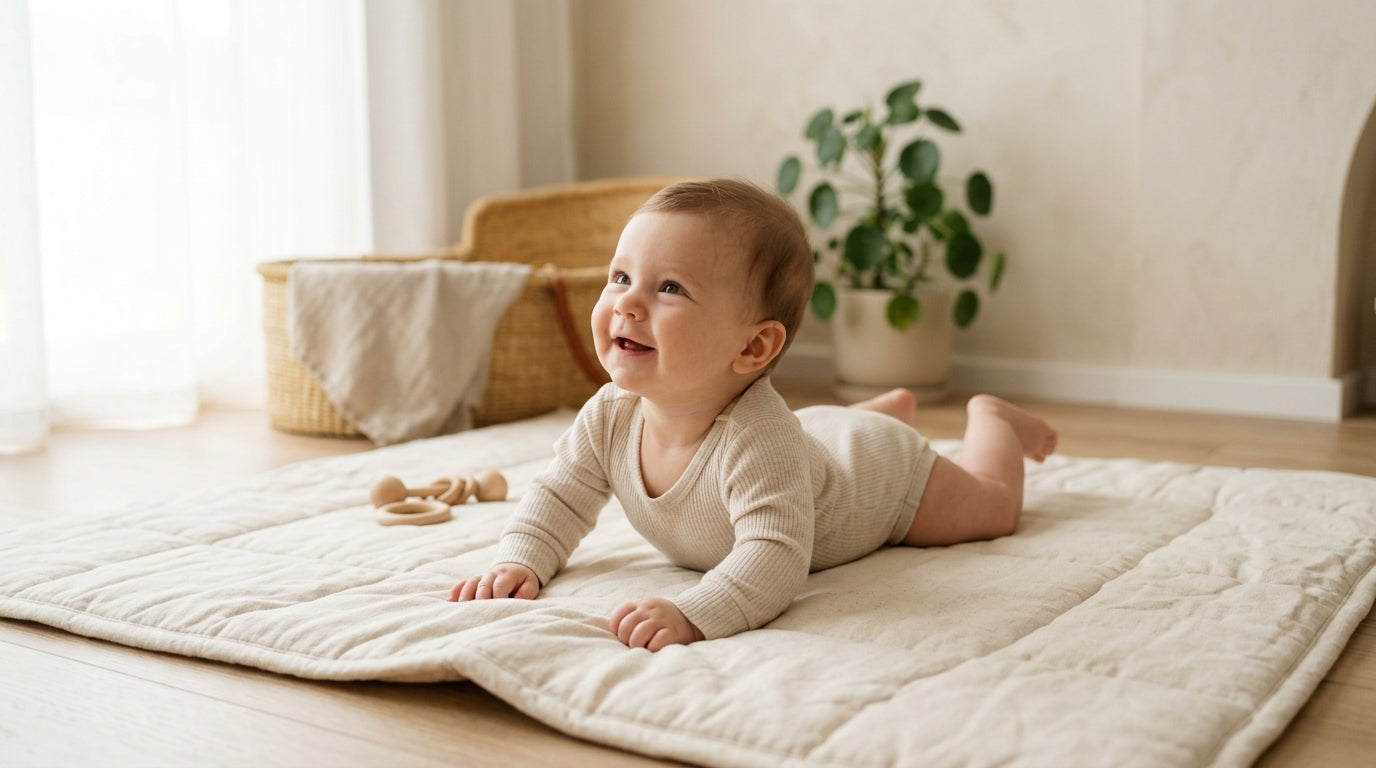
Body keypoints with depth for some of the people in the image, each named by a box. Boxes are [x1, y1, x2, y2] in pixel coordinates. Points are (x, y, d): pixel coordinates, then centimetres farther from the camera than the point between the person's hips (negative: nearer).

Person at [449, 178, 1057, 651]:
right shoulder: (610, 418, -31)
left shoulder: (756, 440, -51)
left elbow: (776, 558, -59)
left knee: (995, 508, 20)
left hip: (879, 467, -6)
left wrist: (693, 613, -74)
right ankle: (892, 406, 61)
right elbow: (559, 498, -18)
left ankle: (990, 419, 46)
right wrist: (519, 560, -36)